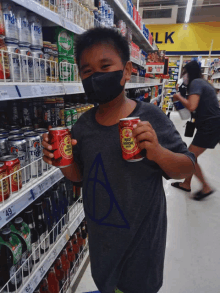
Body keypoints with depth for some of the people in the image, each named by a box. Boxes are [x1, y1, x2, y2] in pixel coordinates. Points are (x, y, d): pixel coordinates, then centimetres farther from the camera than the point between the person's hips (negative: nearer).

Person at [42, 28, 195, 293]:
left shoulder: (150, 118, -20)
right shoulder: (82, 126, -8)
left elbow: (187, 169, -14)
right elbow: (79, 175, 3)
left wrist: (158, 152, -34)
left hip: (142, 233, -3)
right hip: (100, 231, 4)